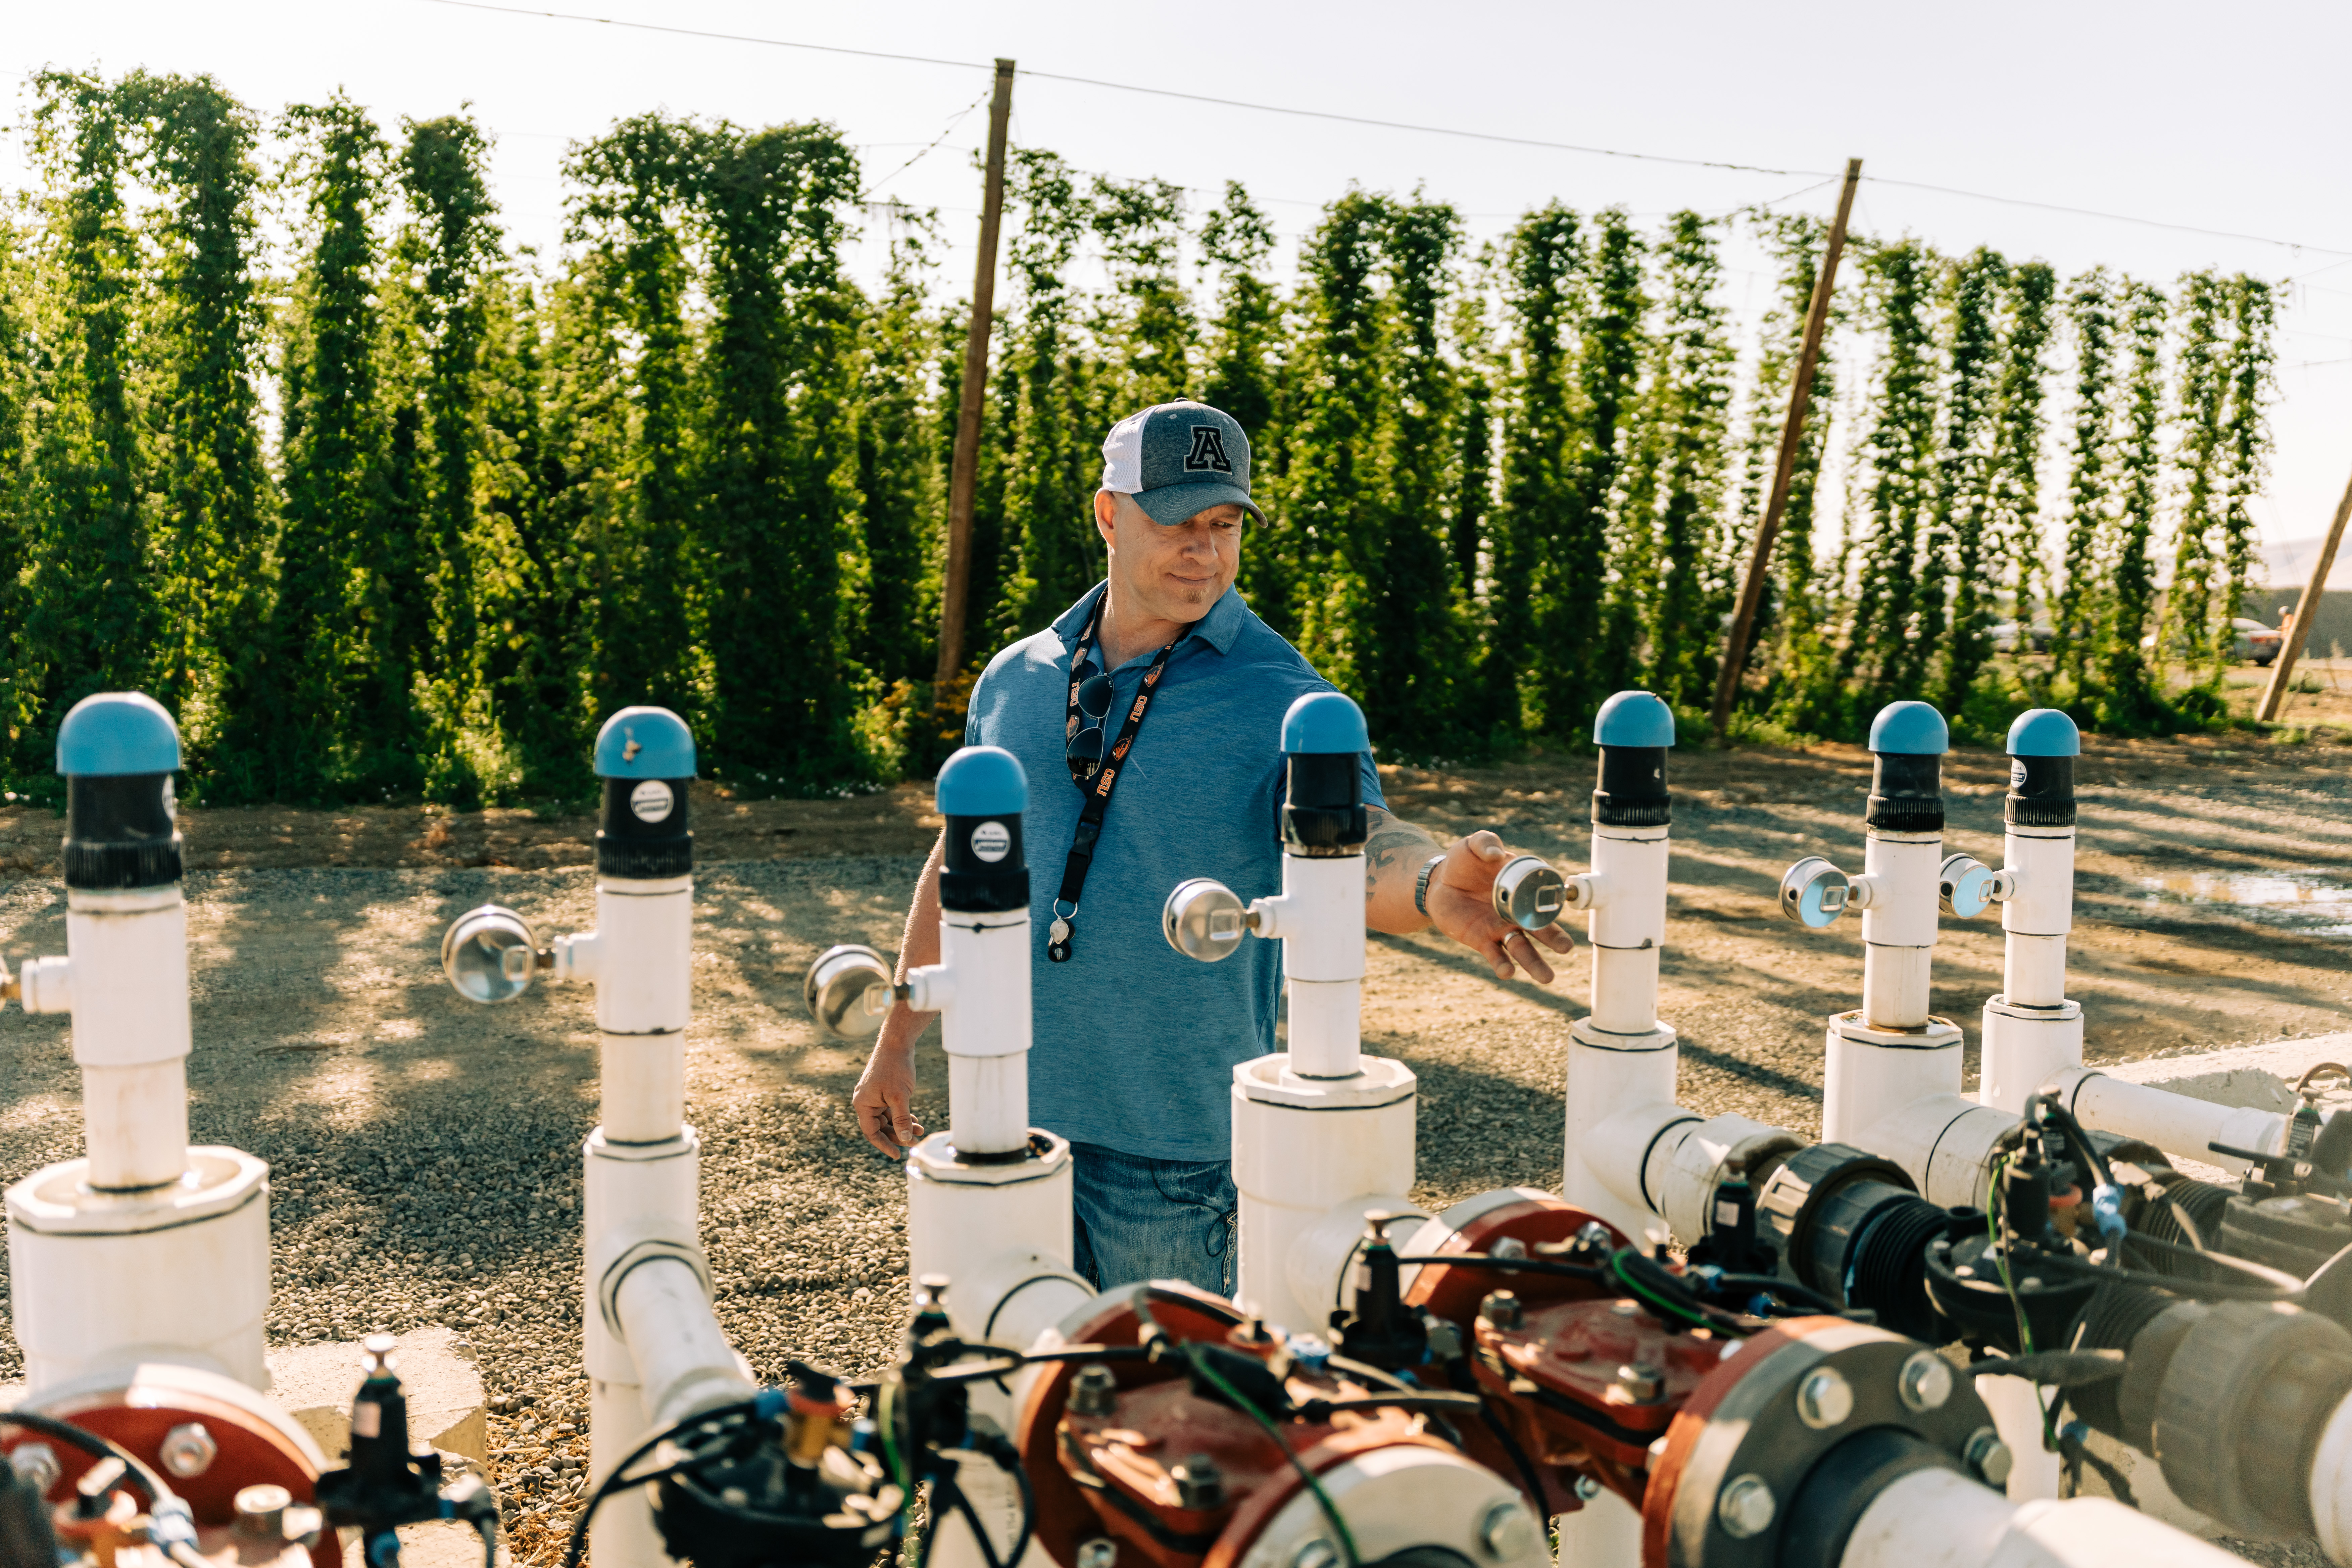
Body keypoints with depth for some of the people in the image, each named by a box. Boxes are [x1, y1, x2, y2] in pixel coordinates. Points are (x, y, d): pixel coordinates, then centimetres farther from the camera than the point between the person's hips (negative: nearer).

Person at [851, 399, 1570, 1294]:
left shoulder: (1280, 699, -9)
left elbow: (1355, 850, -25)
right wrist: (897, 1041, 13)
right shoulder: (1014, 681, 4)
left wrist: (1433, 885, -48)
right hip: (1011, 1110, 4)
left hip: (1172, 1135, -4)